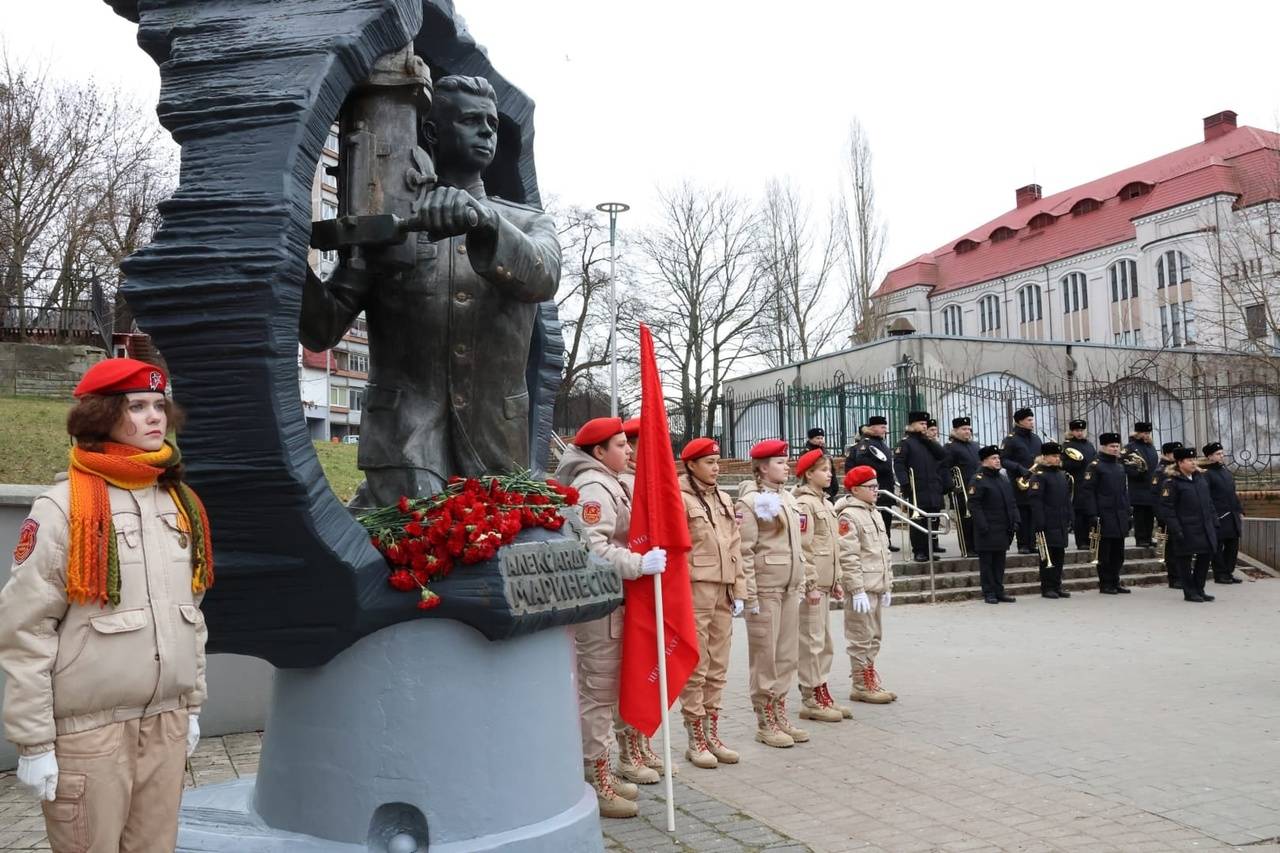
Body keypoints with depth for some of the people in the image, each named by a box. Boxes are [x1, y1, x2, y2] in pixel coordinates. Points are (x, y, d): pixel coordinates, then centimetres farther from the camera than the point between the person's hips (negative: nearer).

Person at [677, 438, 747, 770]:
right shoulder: (680, 499, -7)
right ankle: (696, 741, 11)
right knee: (696, 669, 0)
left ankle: (712, 735, 23)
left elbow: (735, 547, 15)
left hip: (723, 592, 7)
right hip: (695, 591, -7)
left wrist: (738, 591, 10)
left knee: (718, 668, 12)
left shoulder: (724, 500, 15)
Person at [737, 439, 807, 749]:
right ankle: (765, 722, 11)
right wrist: (750, 594, -17)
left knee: (787, 655, 12)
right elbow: (745, 553, -15)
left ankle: (780, 715, 23)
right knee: (765, 657, 1)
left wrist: (801, 584, 16)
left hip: (789, 589, 8)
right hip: (765, 589, -8)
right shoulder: (750, 501, -11)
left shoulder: (789, 499, 14)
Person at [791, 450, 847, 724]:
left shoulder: (825, 503, 16)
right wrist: (811, 584, -20)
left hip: (825, 583, 9)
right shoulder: (804, 504, -13)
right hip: (812, 584, -9)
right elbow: (802, 548, -18)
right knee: (812, 641, -3)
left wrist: (836, 581, 18)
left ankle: (822, 694, 22)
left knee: (824, 641, 14)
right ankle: (811, 700, 4)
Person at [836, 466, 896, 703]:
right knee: (863, 639, -2)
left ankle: (871, 682, 23)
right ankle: (863, 686, 7)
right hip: (861, 590, -9)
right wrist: (858, 591, -20)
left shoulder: (873, 513, 16)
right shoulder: (848, 516, -12)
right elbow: (848, 558, -18)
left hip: (876, 588, 9)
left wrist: (887, 586, 18)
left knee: (874, 638, 14)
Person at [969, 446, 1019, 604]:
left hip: (1003, 530, 7)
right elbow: (974, 505, -14)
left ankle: (999, 592, 19)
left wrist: (1016, 520, 7)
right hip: (988, 531, -7)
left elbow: (1012, 502, 18)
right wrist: (982, 526, -19)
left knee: (999, 561, 12)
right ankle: (989, 593, 6)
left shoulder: (1003, 478, 15)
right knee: (987, 561, 0)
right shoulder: (978, 480, -9)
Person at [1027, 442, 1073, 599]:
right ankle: (1047, 588, 4)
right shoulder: (1039, 476, -9)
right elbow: (1036, 501, -15)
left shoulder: (1063, 475, 16)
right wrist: (1039, 523, -19)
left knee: (1060, 555, 10)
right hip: (1048, 525, -7)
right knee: (1047, 556, -3)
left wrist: (1069, 520, 15)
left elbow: (1067, 500, 21)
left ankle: (1057, 586, 18)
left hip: (1061, 525, 7)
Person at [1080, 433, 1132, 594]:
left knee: (1118, 552, 10)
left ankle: (1115, 582, 19)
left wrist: (1127, 513, 16)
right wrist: (1093, 515, -17)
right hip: (1104, 516, -7)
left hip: (1120, 516, 7)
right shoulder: (1095, 466, -6)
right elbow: (1088, 490, -12)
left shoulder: (1120, 467, 17)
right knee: (1105, 553, -1)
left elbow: (1125, 491, 22)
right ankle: (1105, 584, 6)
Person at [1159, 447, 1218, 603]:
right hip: (1186, 529, -7)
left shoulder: (1200, 477, 11)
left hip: (1205, 527, 7)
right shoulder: (1172, 483, -12)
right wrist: (1176, 530, -18)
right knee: (1185, 560, 1)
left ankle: (1199, 589, 23)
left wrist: (1214, 522, 11)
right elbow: (1167, 507, -15)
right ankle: (1189, 592, 12)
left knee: (1206, 555, 10)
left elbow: (1209, 501, 17)